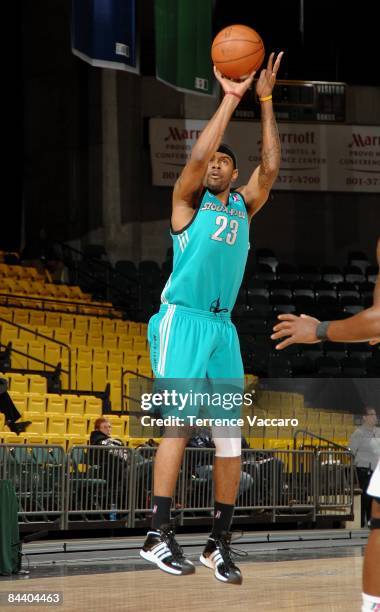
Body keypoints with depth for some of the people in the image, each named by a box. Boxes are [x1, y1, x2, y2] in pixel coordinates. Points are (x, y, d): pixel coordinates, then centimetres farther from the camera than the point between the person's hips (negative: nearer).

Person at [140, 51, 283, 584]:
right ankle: (159, 536, -15)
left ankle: (219, 544, 5)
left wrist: (266, 102, 0)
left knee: (230, 437, 0)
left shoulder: (243, 206, 17)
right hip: (183, 320, -5)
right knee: (179, 424, -14)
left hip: (223, 327, 5)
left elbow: (271, 167, 4)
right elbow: (197, 154, -12)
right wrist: (230, 99, -11)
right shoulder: (188, 200, 5)